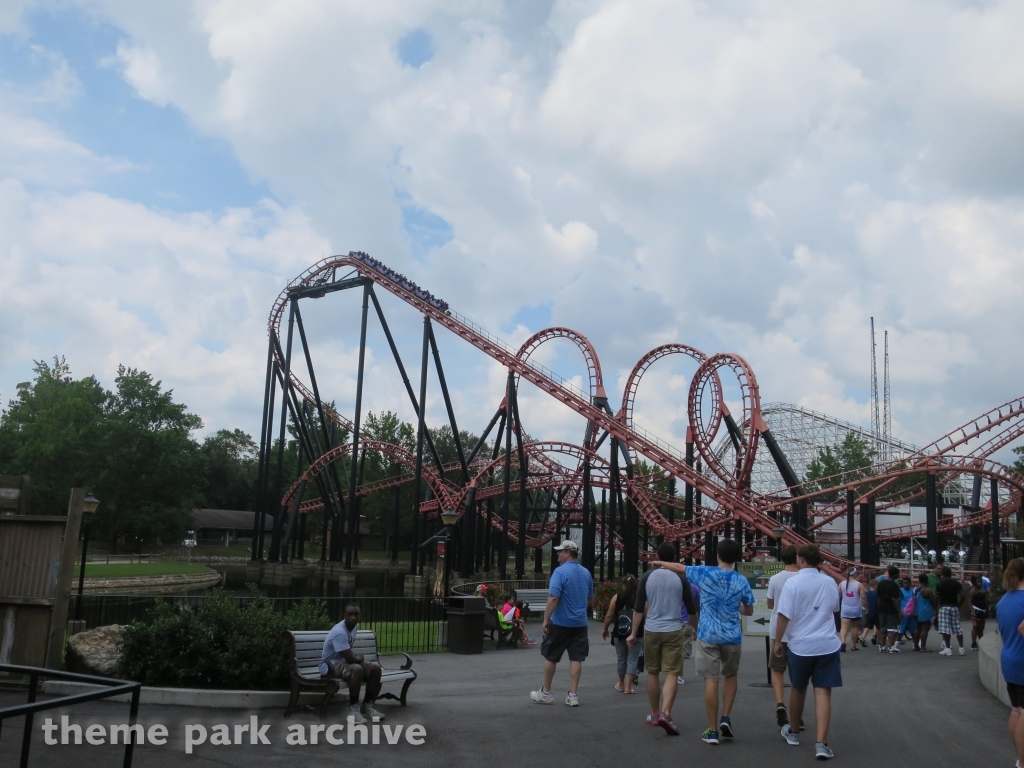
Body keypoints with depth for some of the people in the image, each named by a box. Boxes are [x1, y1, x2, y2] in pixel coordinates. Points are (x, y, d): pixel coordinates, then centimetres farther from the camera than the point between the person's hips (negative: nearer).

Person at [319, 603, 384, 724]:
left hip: (345, 661, 9)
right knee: (357, 669, -36)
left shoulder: (355, 626, 1)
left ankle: (367, 706, 1)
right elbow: (349, 658, -28)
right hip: (330, 665, -9)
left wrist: (357, 657, -3)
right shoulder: (339, 632, -28)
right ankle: (354, 709, -23)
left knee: (376, 668, -8)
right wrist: (359, 657, -7)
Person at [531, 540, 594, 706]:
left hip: (560, 622, -5)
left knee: (550, 657, 9)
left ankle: (545, 693, 18)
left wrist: (546, 620, -15)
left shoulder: (560, 572, -15)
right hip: (580, 623, 5)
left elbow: (553, 598, -21)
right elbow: (590, 599, 17)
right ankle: (572, 695, 5)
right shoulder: (586, 573, 7)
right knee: (576, 659, 5)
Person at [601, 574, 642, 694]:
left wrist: (605, 628, 11)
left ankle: (621, 684, 30)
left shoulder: (617, 598, -3)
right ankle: (628, 686, 0)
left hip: (619, 633, 1)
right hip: (636, 634, -1)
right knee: (632, 659, 4)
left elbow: (609, 616, -3)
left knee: (621, 659, 15)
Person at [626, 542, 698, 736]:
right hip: (673, 631, -1)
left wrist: (633, 633, 9)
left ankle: (655, 714, 24)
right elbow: (691, 608, 6)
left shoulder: (647, 577, 0)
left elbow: (638, 608, 1)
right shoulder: (681, 578, -1)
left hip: (651, 630, 1)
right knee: (672, 673, -2)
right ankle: (665, 713, -19)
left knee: (652, 672, 15)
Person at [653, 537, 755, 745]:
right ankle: (726, 718, 11)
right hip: (732, 637, 1)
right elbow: (749, 611, 9)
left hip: (708, 636, -1)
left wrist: (661, 564, 26)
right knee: (730, 676, 22)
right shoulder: (742, 581, -3)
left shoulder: (705, 573, -6)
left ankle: (712, 730, 5)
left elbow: (679, 567, 8)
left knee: (711, 681, 1)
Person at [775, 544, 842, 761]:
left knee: (798, 689, 16)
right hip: (827, 645, 2)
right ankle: (821, 743, -10)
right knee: (823, 692, -1)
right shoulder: (829, 582, 2)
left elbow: (784, 616, -14)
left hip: (800, 645, -2)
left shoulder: (793, 582, -11)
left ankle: (793, 732, 34)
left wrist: (778, 642, -2)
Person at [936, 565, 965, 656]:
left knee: (945, 629, -4)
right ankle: (961, 648, 13)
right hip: (955, 607, 5)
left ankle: (948, 649, -8)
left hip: (944, 607, -4)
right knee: (957, 628, 11)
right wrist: (958, 605, 11)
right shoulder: (957, 583, 6)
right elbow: (962, 596, 0)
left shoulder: (940, 584, -5)